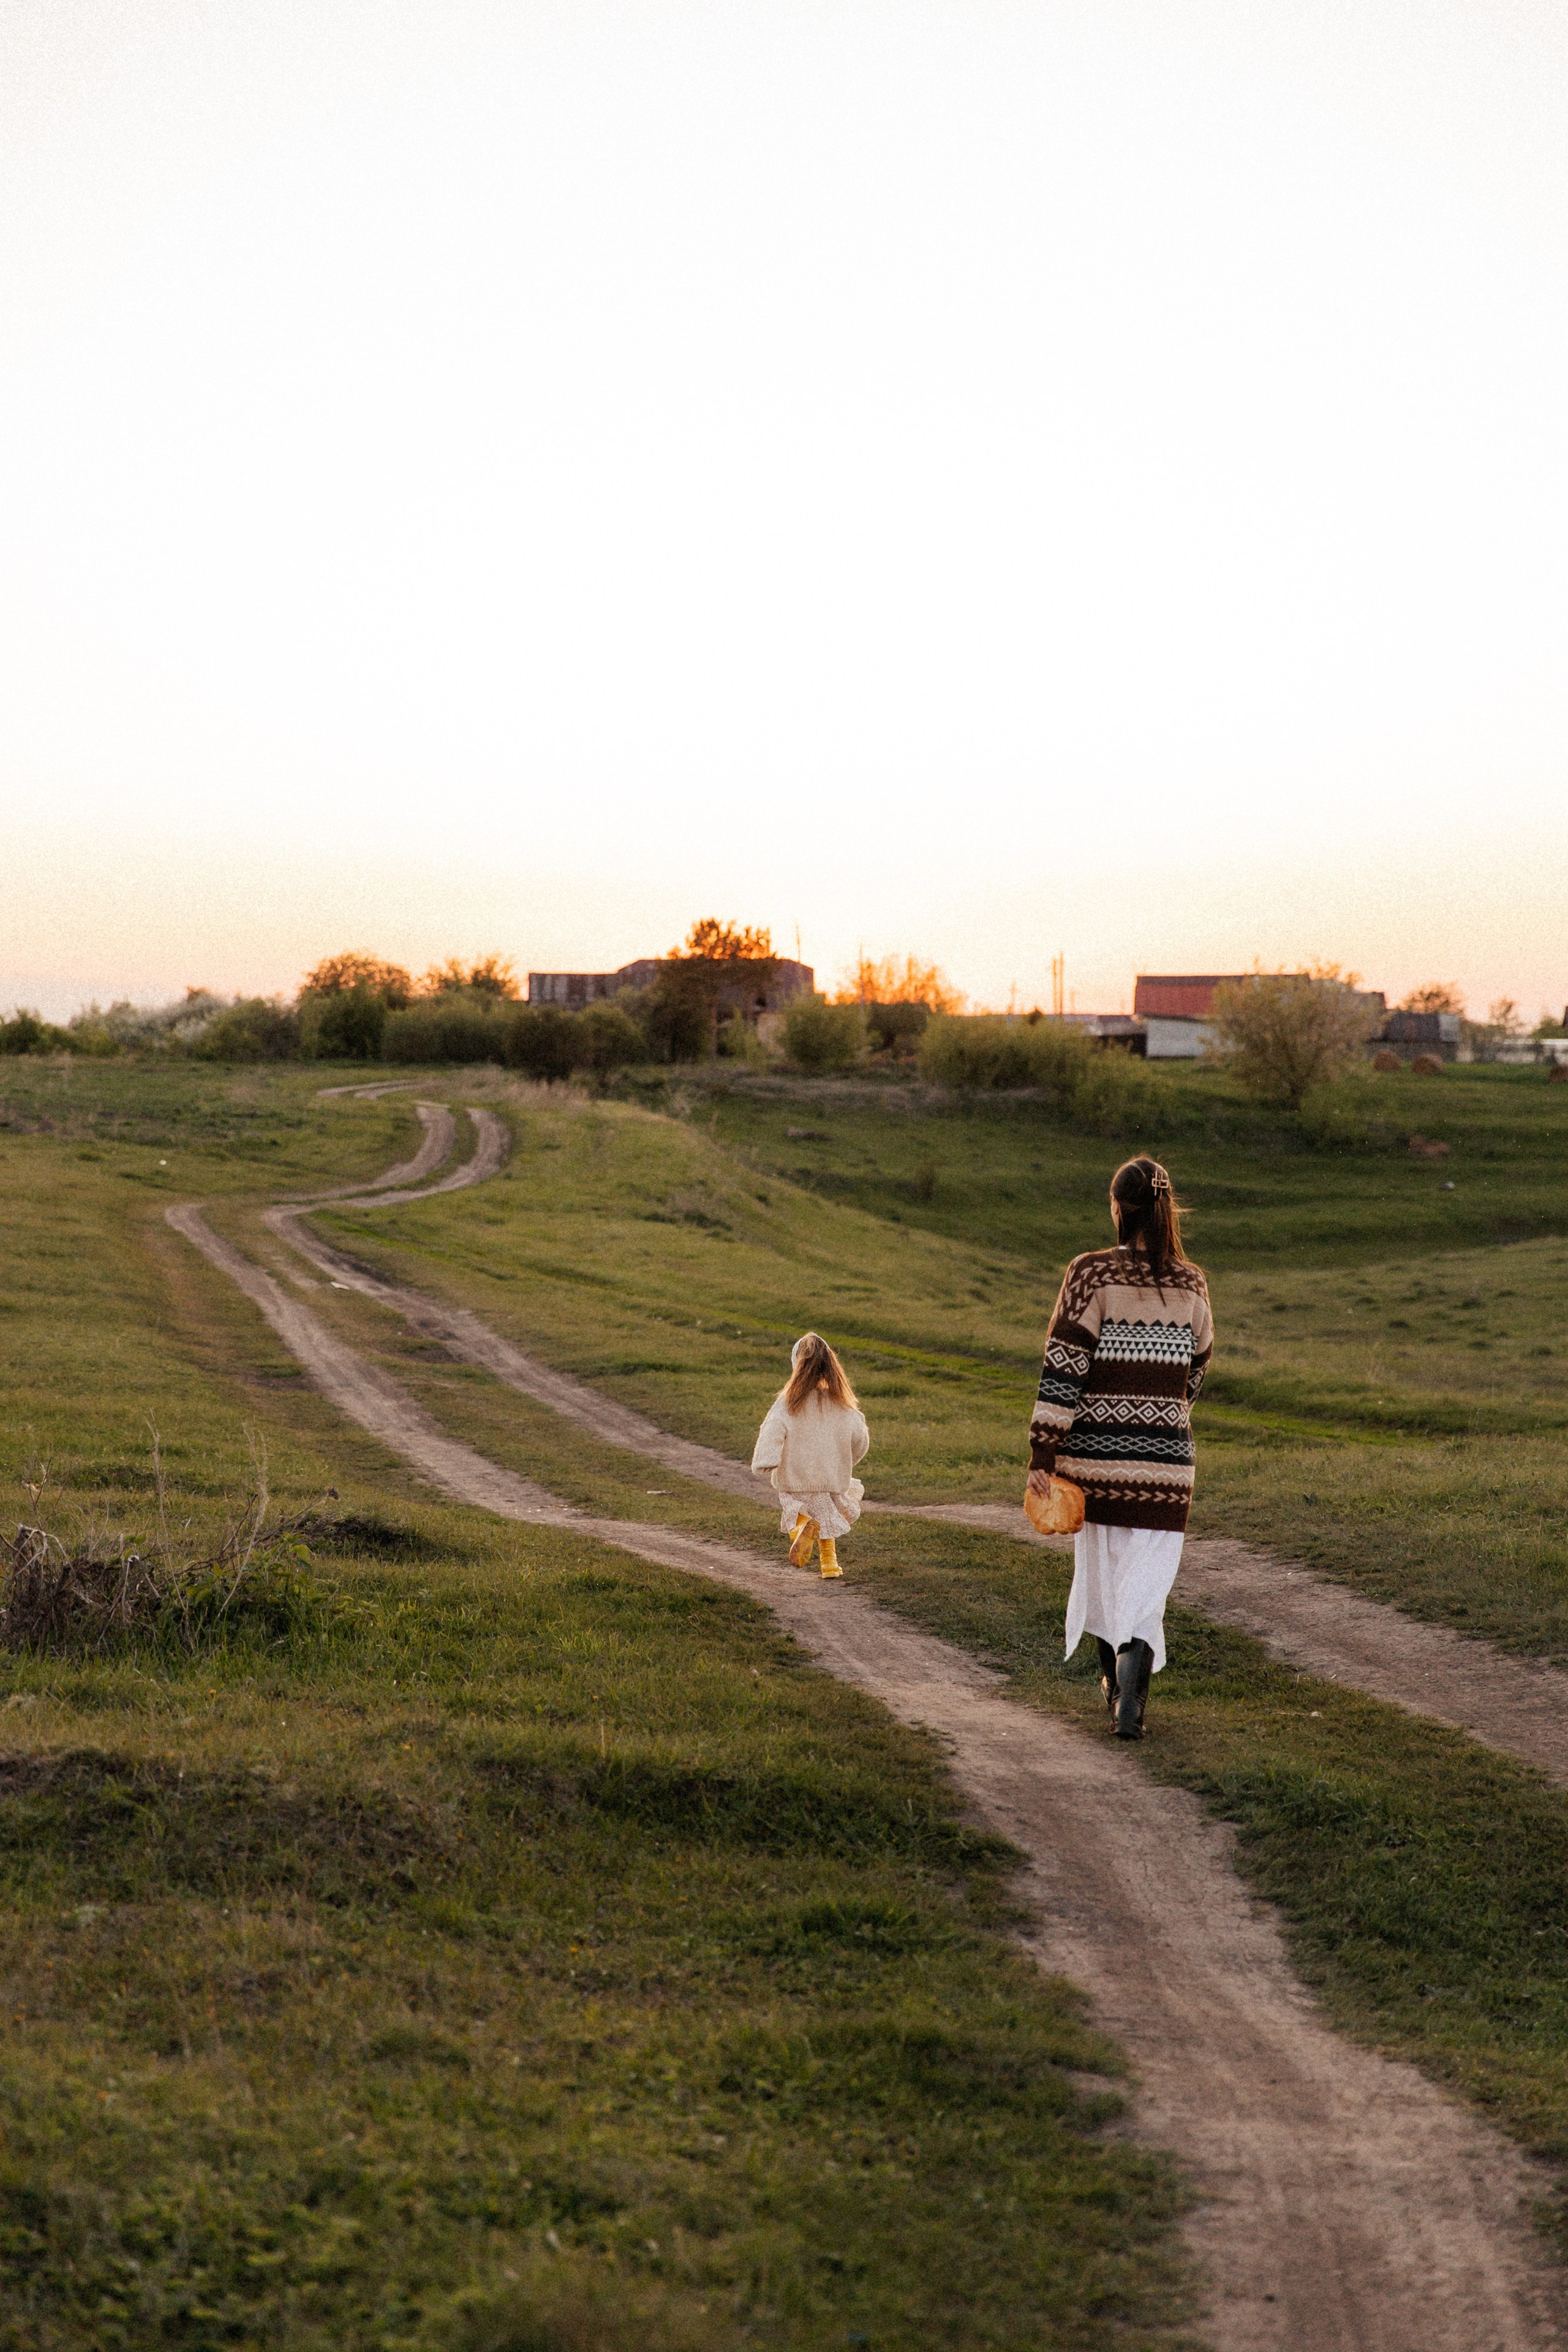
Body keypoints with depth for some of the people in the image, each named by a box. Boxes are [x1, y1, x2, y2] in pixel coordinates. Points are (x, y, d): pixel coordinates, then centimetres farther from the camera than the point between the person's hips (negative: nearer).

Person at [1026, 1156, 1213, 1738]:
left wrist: (1042, 1456, -9)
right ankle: (1130, 1696, -15)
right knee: (1147, 1581, 2)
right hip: (1166, 1461, 1)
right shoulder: (1192, 1283, 2)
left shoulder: (1093, 1273, -8)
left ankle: (1116, 1684, 31)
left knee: (1102, 1573, 17)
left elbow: (1062, 1370, -11)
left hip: (1096, 1454, -1)